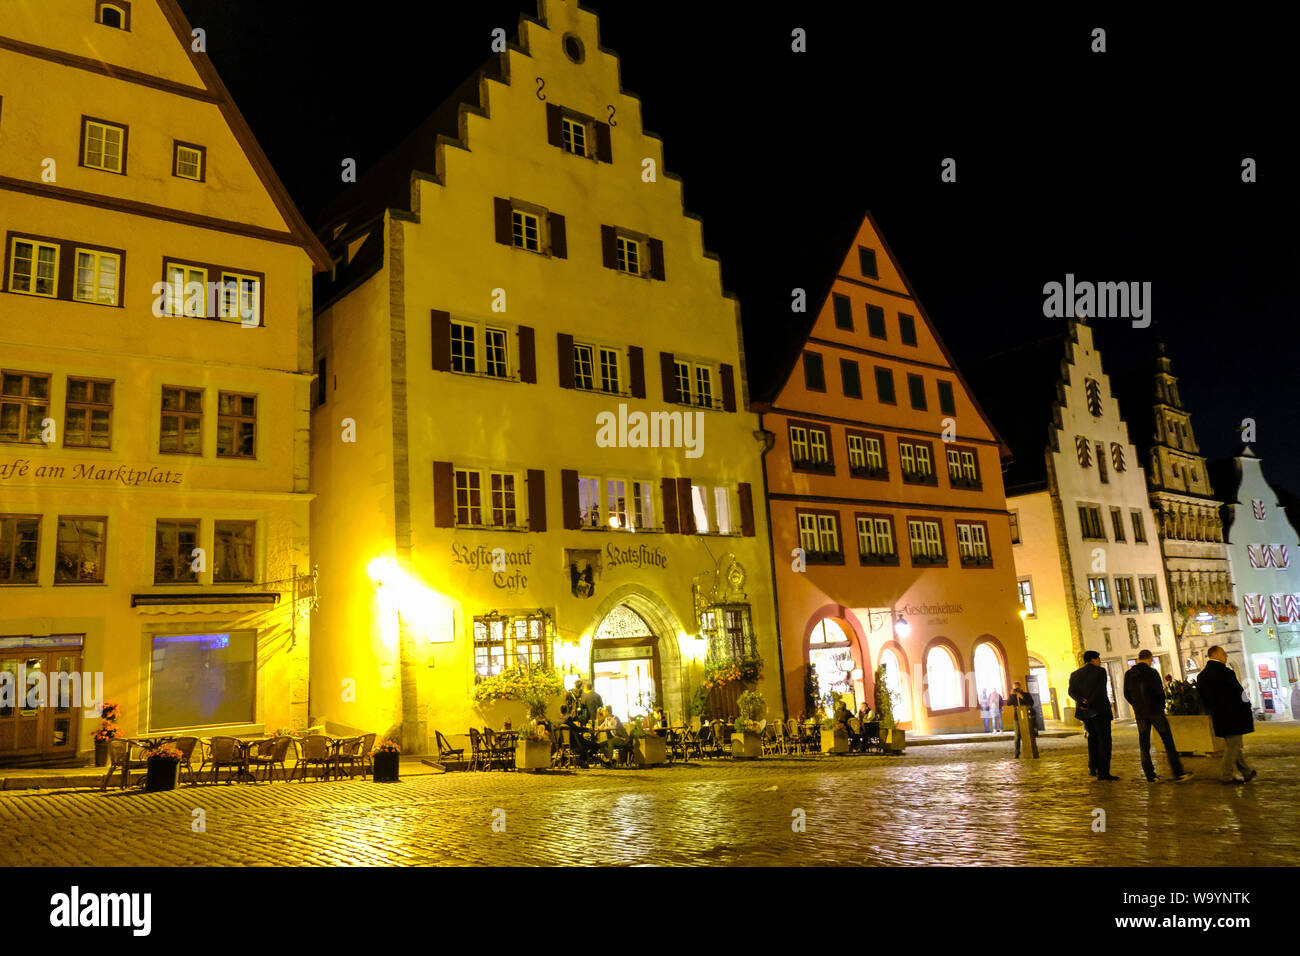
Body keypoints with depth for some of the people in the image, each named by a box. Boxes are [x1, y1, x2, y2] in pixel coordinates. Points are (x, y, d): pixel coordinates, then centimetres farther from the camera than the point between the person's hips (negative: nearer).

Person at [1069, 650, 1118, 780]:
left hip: (1084, 711, 6)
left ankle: (1092, 767, 22)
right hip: (1100, 710, -6)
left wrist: (1081, 701, -14)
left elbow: (1071, 691, -3)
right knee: (1104, 739, -2)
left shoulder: (1075, 674, 11)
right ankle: (1103, 772, -7)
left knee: (1093, 736, 22)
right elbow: (1100, 690, -16)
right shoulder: (1100, 671, -4)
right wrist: (1091, 705, -17)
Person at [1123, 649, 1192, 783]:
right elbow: (1160, 692, -10)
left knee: (1144, 745, 8)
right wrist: (1162, 707, 6)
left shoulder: (1128, 674, 4)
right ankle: (1178, 773, 2)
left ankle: (1150, 776, 9)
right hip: (1155, 712, -4)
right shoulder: (1152, 672, -10)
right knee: (1168, 742, 3)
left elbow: (1126, 694, 7)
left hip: (1140, 714, 4)